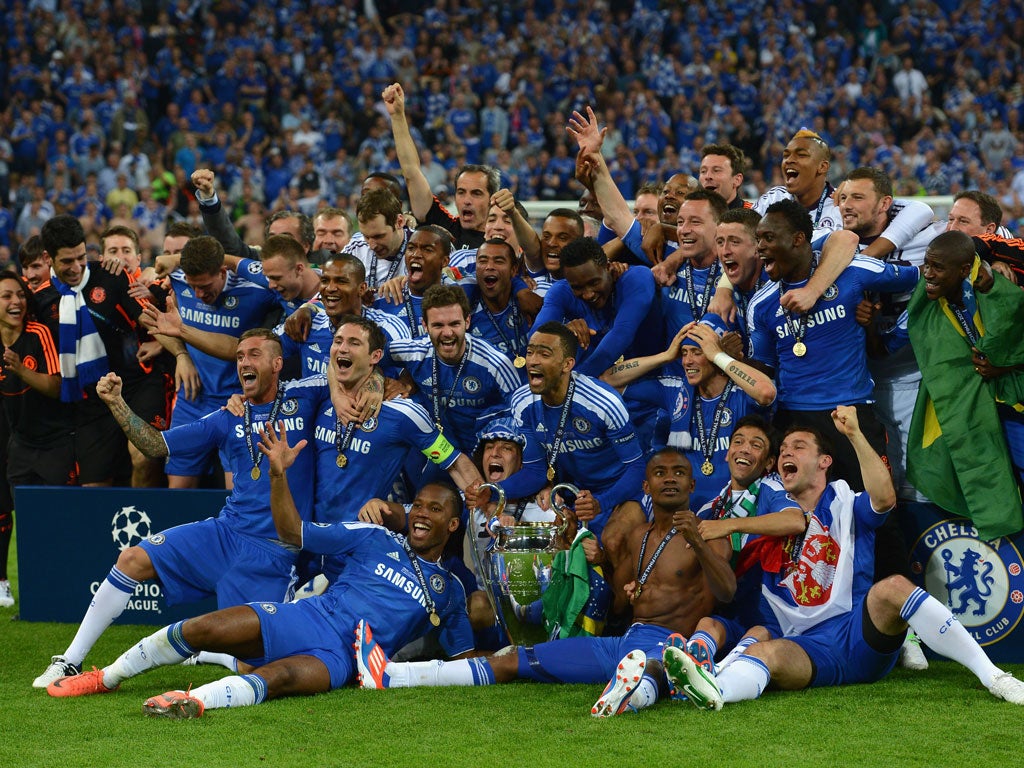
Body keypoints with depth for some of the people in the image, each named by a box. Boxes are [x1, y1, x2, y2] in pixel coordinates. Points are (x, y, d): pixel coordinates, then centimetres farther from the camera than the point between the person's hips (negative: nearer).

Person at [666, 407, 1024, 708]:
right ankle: (714, 691, -67)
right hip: (809, 647, 1)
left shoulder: (844, 505, 15)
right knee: (764, 652, -33)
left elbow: (884, 498, -10)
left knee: (892, 587, -32)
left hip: (862, 630, -1)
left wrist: (854, 434, -15)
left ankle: (993, 677, -33)